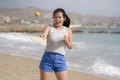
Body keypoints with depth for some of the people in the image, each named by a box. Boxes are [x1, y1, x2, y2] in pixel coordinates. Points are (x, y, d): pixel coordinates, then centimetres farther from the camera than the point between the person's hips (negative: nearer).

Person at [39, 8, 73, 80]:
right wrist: (42, 36, -46)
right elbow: (44, 34, -23)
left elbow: (70, 47, 6)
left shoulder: (68, 30, 6)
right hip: (47, 58, -1)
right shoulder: (49, 27, -1)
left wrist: (66, 41, -15)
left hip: (60, 59, 2)